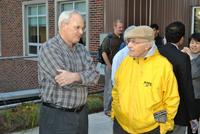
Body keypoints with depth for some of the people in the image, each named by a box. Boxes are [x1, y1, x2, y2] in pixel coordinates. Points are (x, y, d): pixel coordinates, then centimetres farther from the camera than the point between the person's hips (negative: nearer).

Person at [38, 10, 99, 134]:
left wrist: (76, 76, -25)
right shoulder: (49, 48, -15)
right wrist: (85, 76, -8)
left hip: (81, 113, 6)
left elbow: (95, 75, -7)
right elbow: (67, 83, -23)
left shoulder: (81, 49, 7)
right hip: (56, 116, -6)